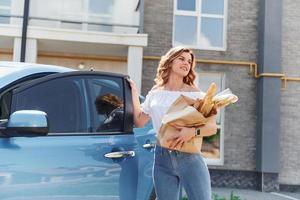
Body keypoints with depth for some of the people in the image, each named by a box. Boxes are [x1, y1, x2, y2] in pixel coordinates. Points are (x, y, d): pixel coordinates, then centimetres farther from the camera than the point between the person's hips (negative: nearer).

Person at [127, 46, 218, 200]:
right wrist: (133, 91, 15)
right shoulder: (155, 94, 12)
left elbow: (212, 127, -4)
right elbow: (139, 121, 15)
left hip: (190, 158, -2)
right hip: (162, 159, 3)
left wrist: (193, 131, -24)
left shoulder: (195, 94, 2)